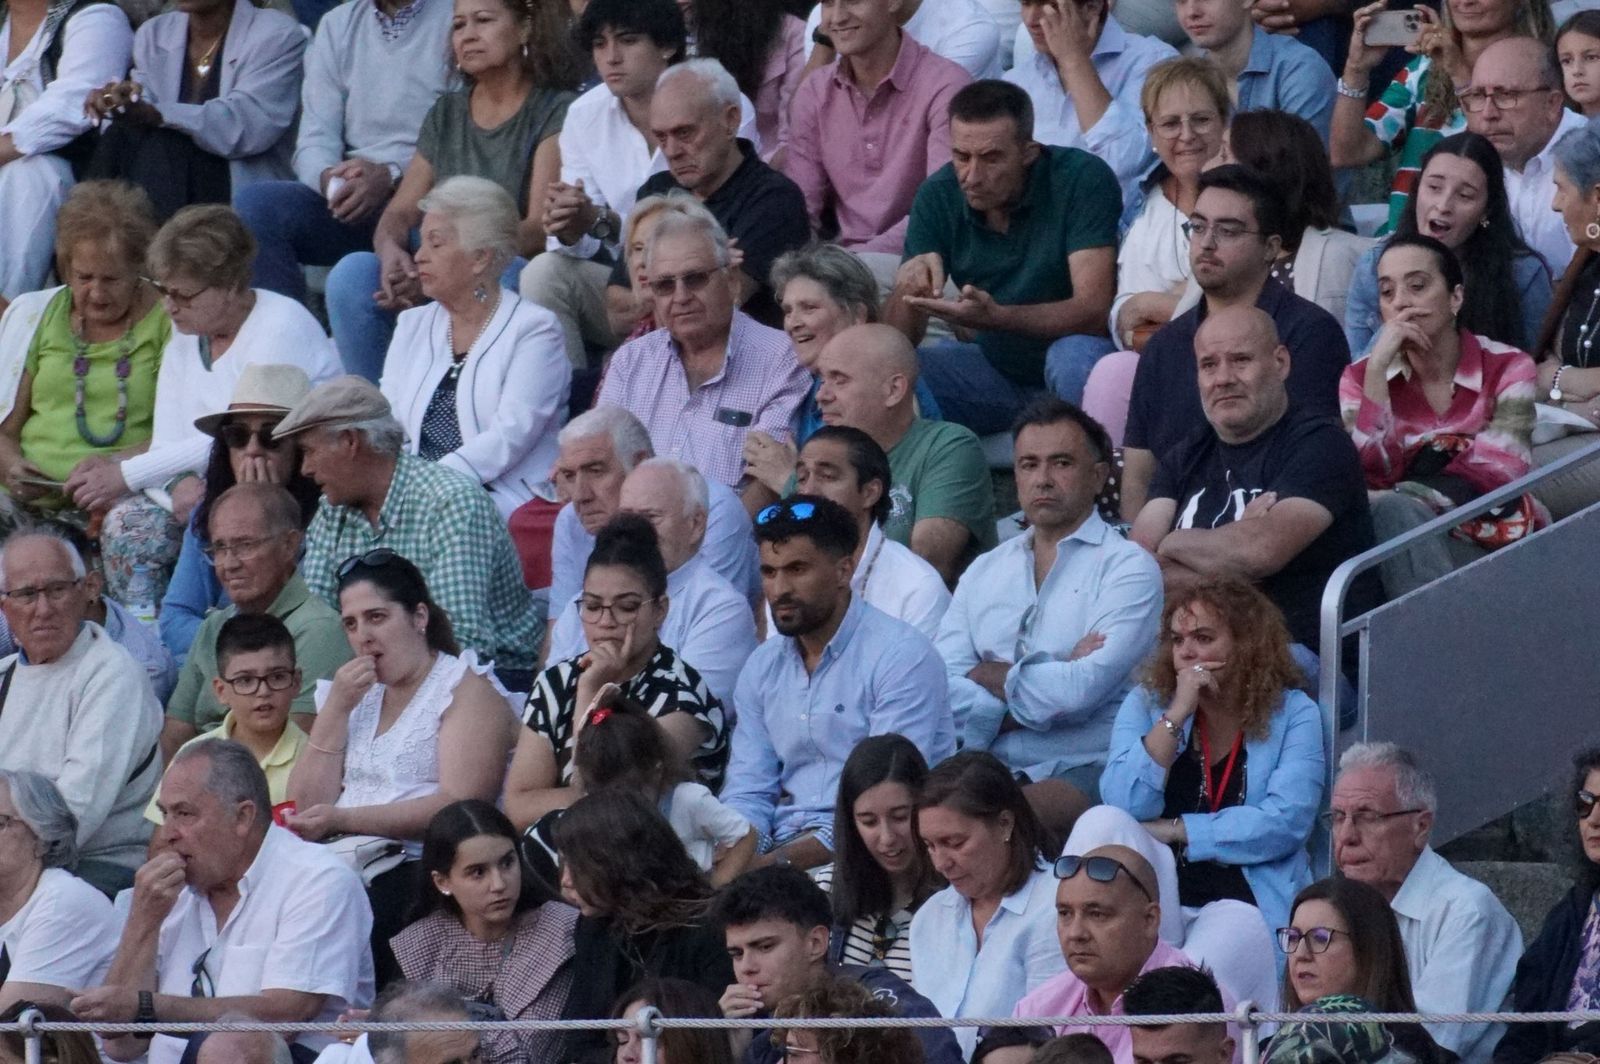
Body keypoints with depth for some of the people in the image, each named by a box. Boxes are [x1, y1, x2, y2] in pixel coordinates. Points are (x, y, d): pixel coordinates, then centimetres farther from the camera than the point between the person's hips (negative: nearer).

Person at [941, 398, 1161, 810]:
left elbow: (1083, 690, -11)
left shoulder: (1127, 568, 3)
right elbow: (945, 691, 5)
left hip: (1083, 773, -4)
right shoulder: (984, 572, 19)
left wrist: (991, 676, 3)